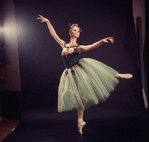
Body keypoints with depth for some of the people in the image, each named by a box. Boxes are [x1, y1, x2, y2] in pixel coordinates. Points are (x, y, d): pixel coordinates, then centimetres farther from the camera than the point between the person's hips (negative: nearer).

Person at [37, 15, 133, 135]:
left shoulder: (79, 48, 4)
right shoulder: (64, 44, 11)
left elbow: (92, 46, -12)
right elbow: (54, 34, 16)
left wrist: (102, 41, -28)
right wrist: (48, 22, 17)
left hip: (80, 69, -2)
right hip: (71, 74, 2)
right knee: (78, 97, 7)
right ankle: (80, 120, 16)